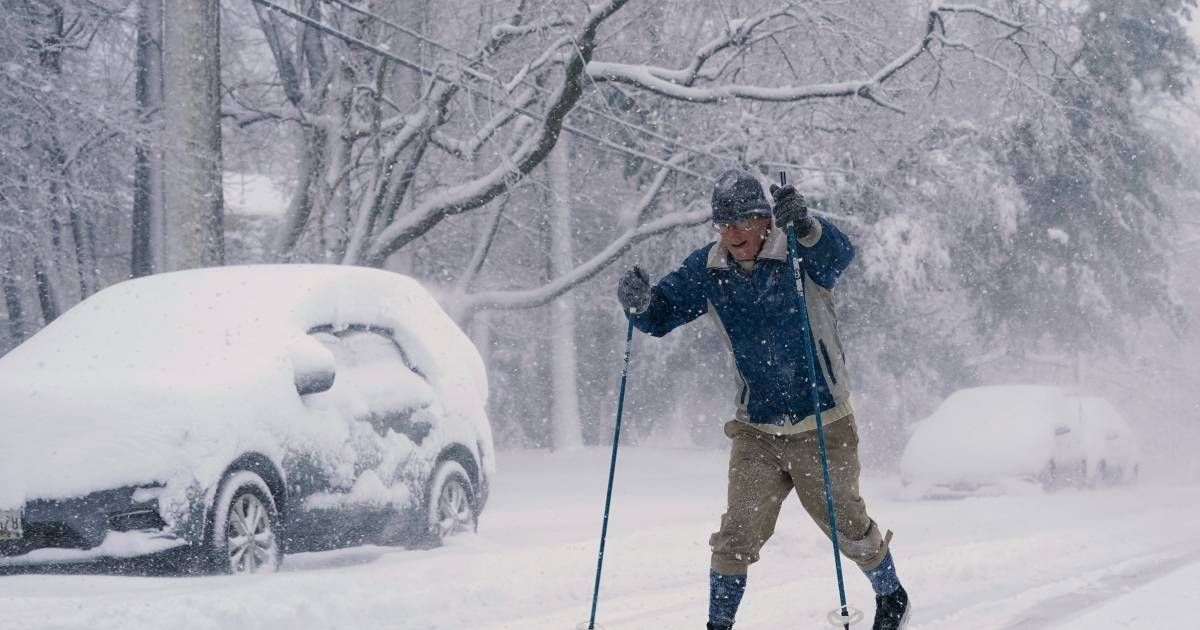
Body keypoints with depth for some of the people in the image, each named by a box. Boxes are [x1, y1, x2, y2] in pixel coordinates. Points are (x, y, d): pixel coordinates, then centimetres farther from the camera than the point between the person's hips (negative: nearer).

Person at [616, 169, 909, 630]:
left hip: (823, 428, -3)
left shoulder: (799, 255, -15)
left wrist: (804, 227, -58)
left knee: (848, 529, 11)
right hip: (756, 431, 3)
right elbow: (660, 315, -1)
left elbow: (839, 254, -36)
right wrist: (639, 301, -26)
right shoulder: (707, 270, -3)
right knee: (738, 534, -6)